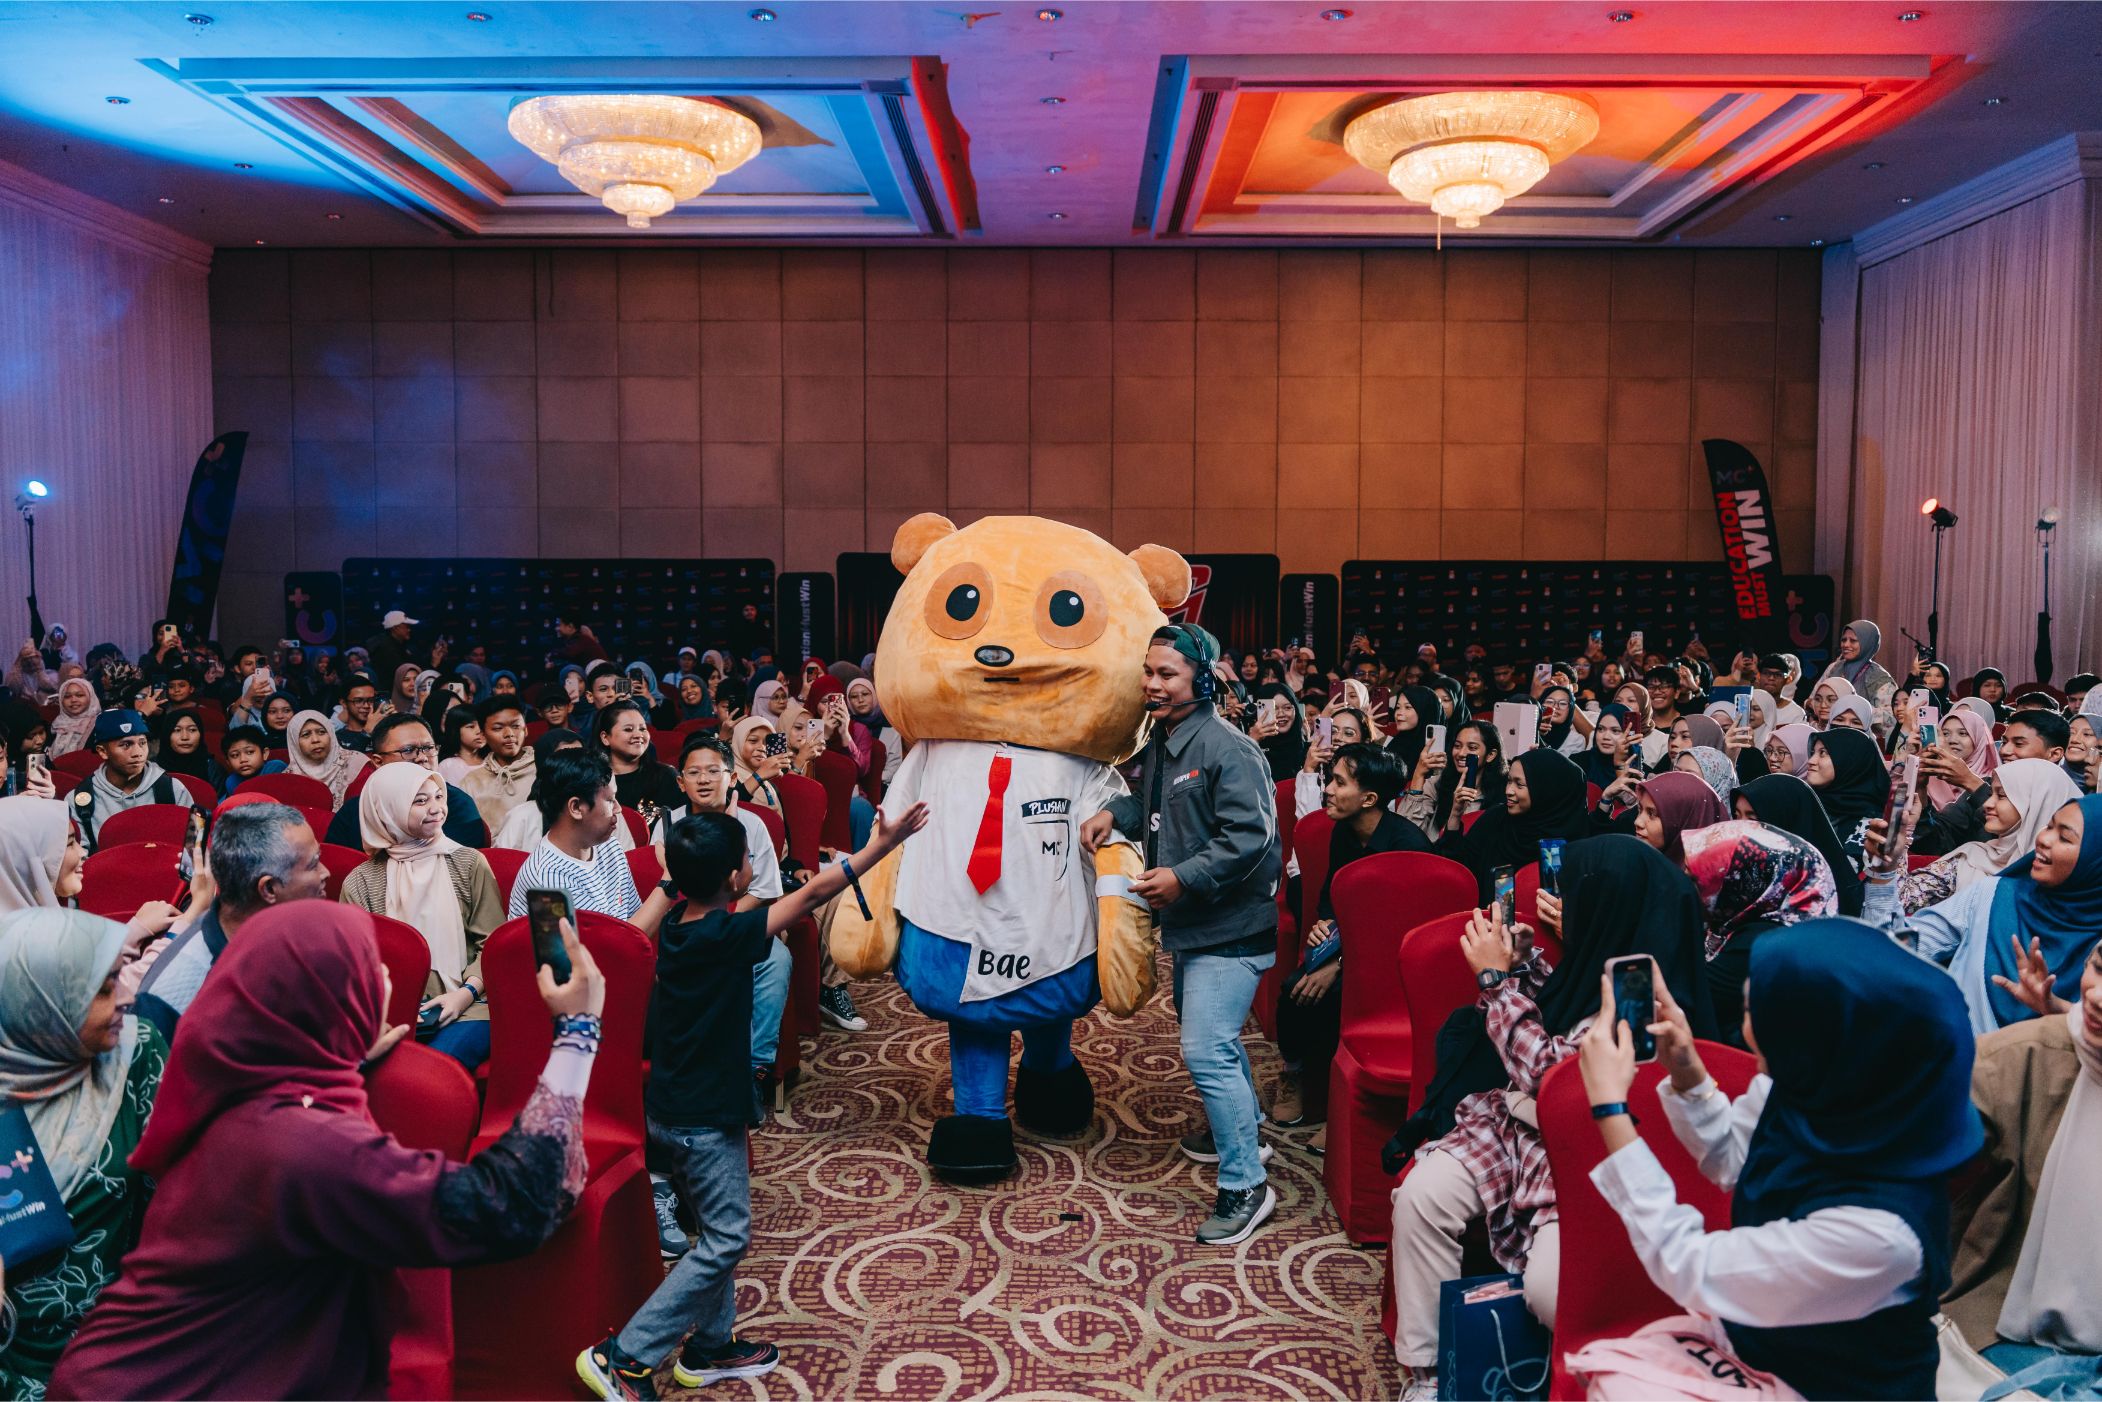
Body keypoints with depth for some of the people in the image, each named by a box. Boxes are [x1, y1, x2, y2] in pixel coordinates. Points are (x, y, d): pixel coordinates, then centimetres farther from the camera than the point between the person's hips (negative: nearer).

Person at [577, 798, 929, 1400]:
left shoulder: (676, 922, -2)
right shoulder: (725, 936, -24)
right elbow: (813, 893, -23)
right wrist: (882, 843, -20)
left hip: (670, 1107, 9)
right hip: (705, 1118, -9)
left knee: (719, 1230, 20)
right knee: (725, 1240, 2)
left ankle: (711, 1346, 32)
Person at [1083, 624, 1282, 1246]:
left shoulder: (1228, 750, -21)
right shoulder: (1161, 743, 8)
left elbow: (1250, 836, -26)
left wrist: (1183, 877, -27)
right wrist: (1115, 812, 5)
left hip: (1230, 930, -10)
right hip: (1190, 925, 10)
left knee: (1205, 1051, -13)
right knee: (1212, 1033, 26)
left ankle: (1245, 1187, 0)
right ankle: (1242, 1127, 49)